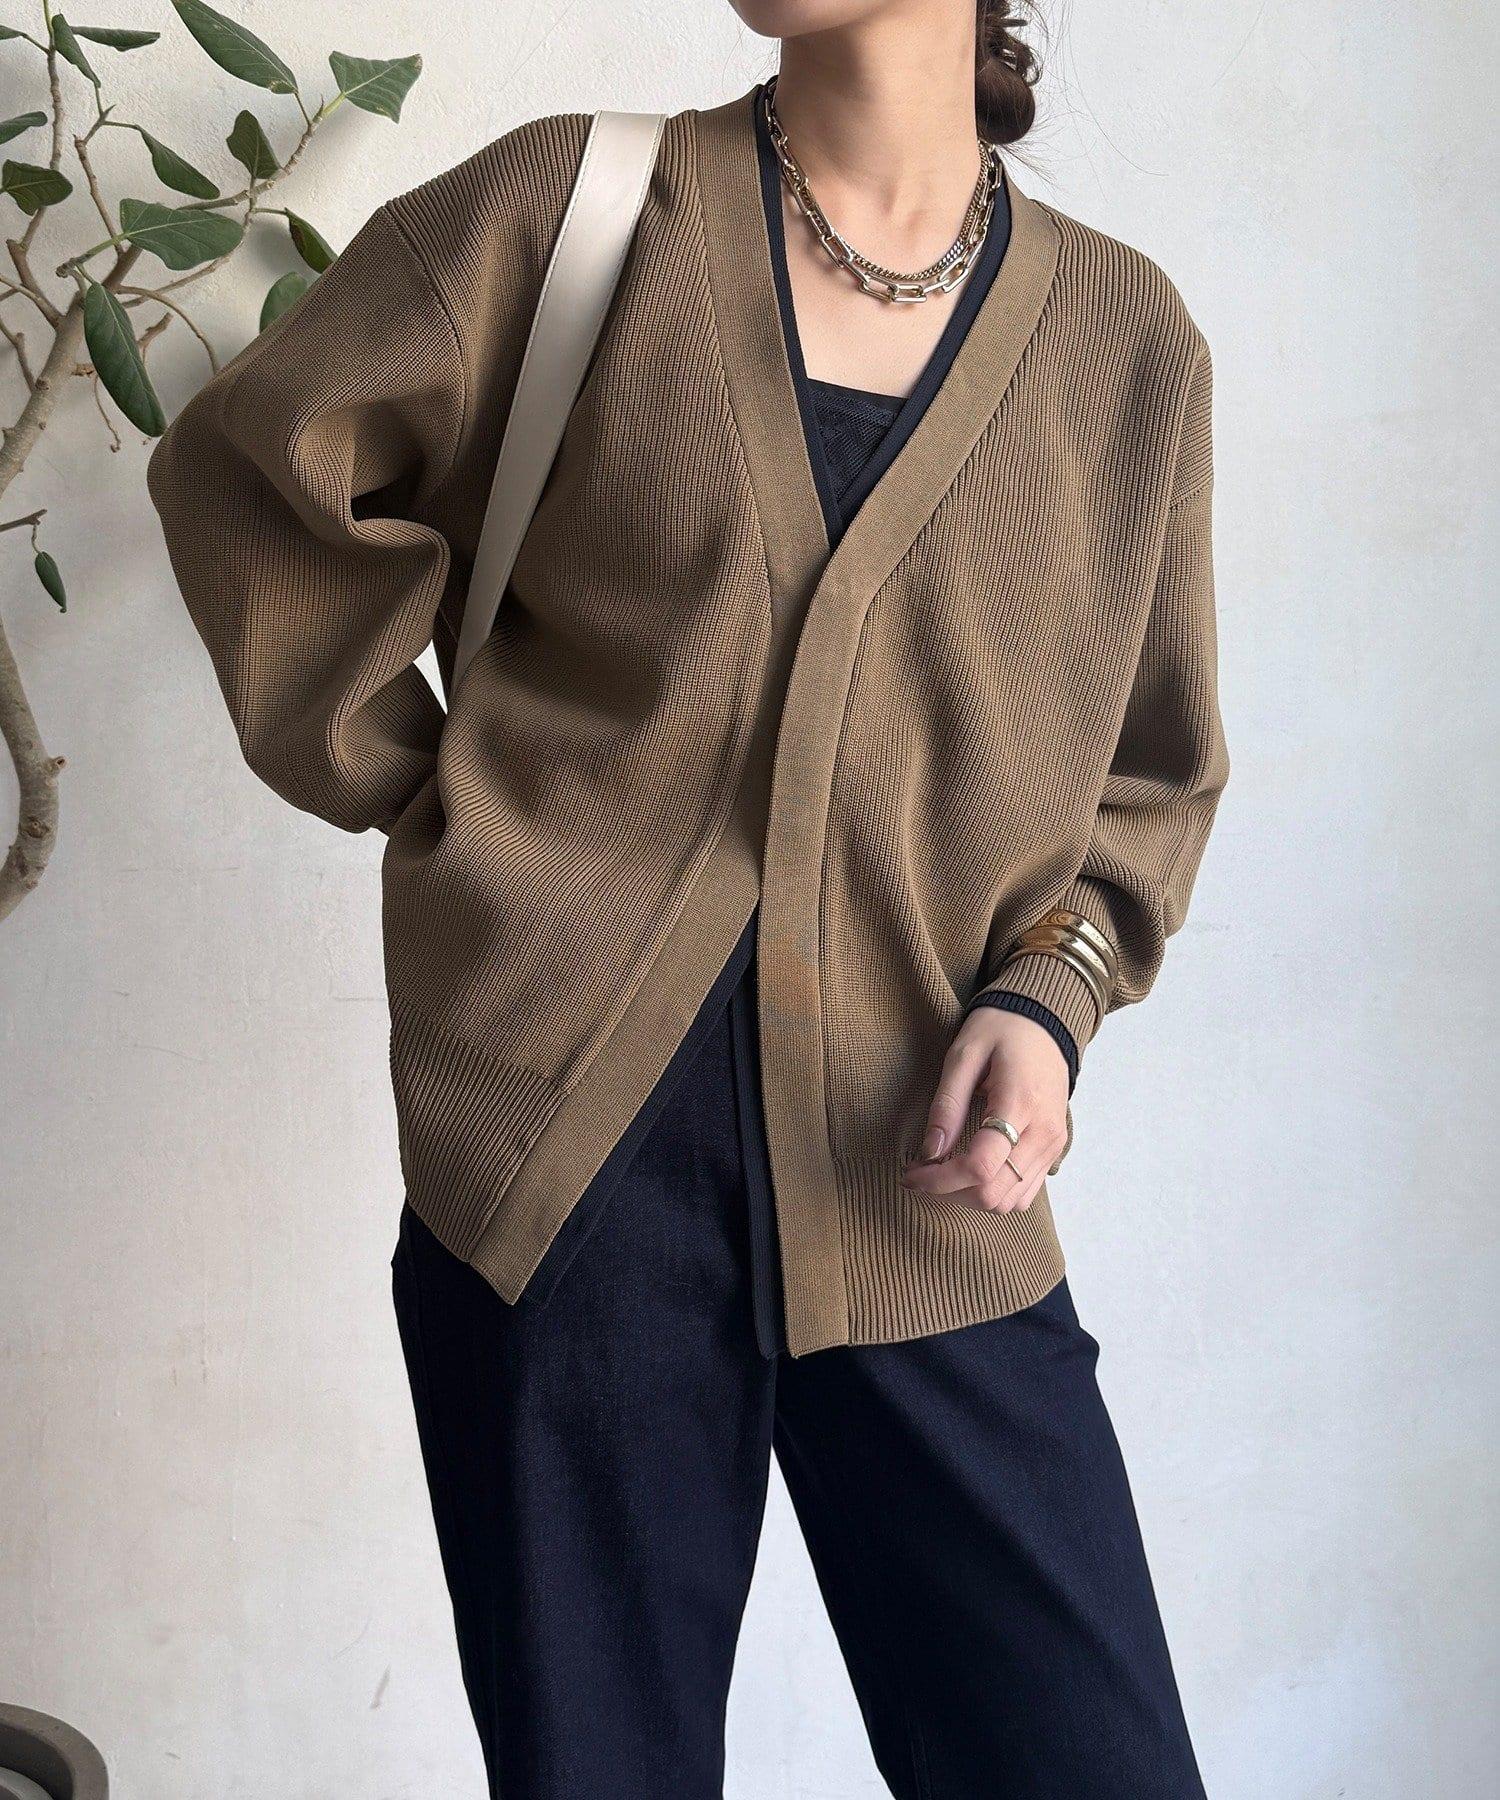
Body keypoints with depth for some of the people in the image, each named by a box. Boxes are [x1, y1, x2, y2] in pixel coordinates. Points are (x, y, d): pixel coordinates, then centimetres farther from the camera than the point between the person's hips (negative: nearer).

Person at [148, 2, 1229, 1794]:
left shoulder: (1128, 341, 9)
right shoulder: (571, 209, 4)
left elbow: (1151, 769, 17)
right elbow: (250, 464, 10)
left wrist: (1049, 993, 0)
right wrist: (423, 791, 5)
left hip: (919, 1182, 2)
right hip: (573, 1134, -1)